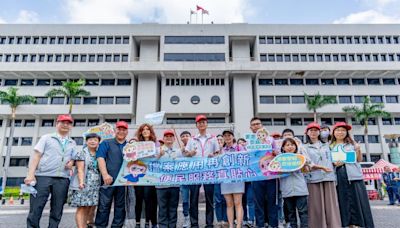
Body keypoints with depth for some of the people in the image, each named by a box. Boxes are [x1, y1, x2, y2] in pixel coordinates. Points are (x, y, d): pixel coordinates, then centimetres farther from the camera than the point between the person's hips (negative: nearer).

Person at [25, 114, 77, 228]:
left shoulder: (72, 143, 19)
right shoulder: (46, 138, 9)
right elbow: (36, 156, 1)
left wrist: (71, 162, -2)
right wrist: (30, 174, -9)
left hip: (62, 179, 3)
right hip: (43, 176, -3)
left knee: (57, 212, 7)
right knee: (35, 210, -2)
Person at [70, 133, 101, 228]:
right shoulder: (82, 153, 1)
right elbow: (80, 170, -8)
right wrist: (81, 182, -22)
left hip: (96, 186, 5)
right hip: (84, 185, -4)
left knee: (91, 209, 6)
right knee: (82, 209, -9)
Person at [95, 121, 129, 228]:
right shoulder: (106, 143, 9)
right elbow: (100, 158, -3)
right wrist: (105, 174, -15)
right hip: (108, 180, -3)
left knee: (120, 207, 8)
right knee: (103, 206, -3)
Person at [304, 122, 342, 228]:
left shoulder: (326, 145, 19)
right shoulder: (305, 147, 9)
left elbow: (331, 162, 18)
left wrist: (335, 177, 9)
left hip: (328, 178, 2)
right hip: (313, 179, -2)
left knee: (331, 205, -1)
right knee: (317, 207, -2)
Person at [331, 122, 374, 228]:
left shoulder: (352, 143, 11)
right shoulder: (330, 146, 9)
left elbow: (359, 160, 11)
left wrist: (358, 150, -6)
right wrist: (334, 164, -12)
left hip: (354, 175, 0)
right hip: (340, 177, 0)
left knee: (358, 201, -2)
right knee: (344, 203, 3)